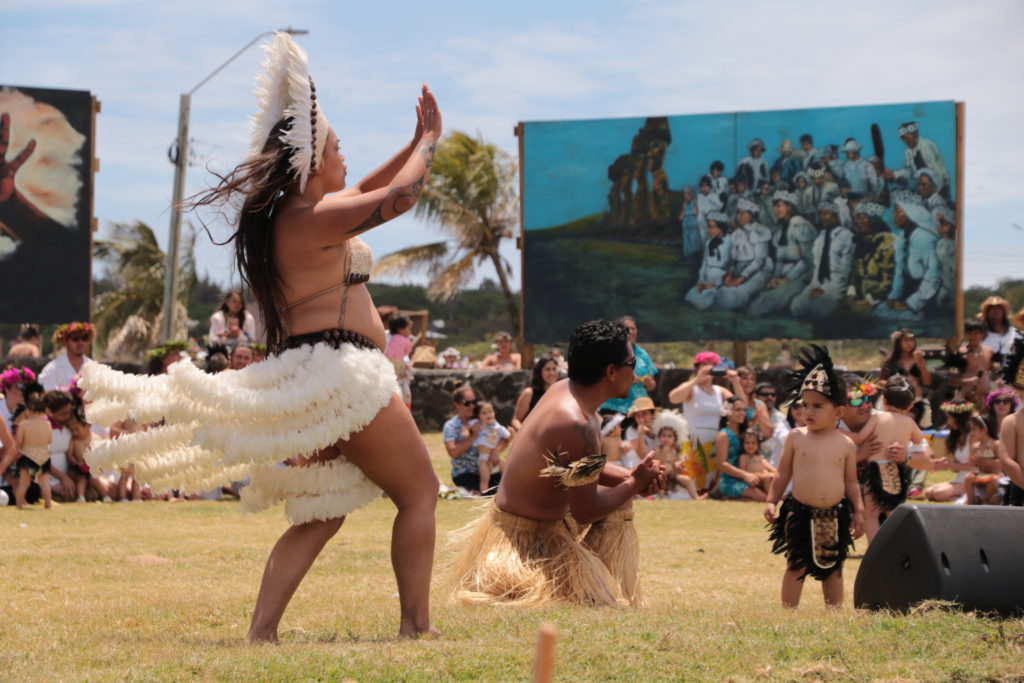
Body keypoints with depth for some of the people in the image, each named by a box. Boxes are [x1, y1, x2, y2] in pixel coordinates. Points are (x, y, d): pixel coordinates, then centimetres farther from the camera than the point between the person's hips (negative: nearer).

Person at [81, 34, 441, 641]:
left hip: (307, 381, 10)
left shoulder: (289, 216, 16)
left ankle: (262, 629, 1)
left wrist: (417, 145, 27)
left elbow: (366, 194, 32)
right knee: (419, 492, -2)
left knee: (320, 516, 11)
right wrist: (430, 142, 3)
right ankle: (416, 625, -5)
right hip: (339, 371, -10)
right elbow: (399, 196, -14)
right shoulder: (309, 220, -14)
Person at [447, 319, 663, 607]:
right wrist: (635, 484, -8)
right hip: (527, 541, -11)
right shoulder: (577, 425, -29)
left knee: (619, 502, 27)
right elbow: (585, 513, -21)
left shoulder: (564, 390, 0)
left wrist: (630, 476, -1)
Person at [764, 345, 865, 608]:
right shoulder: (796, 438, 0)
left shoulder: (845, 445, 2)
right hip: (800, 514, -1)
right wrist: (772, 501, 1)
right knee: (796, 566, 3)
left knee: (833, 567, 10)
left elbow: (851, 482, 8)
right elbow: (783, 474, 6)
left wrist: (858, 511, 4)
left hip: (834, 515, 1)